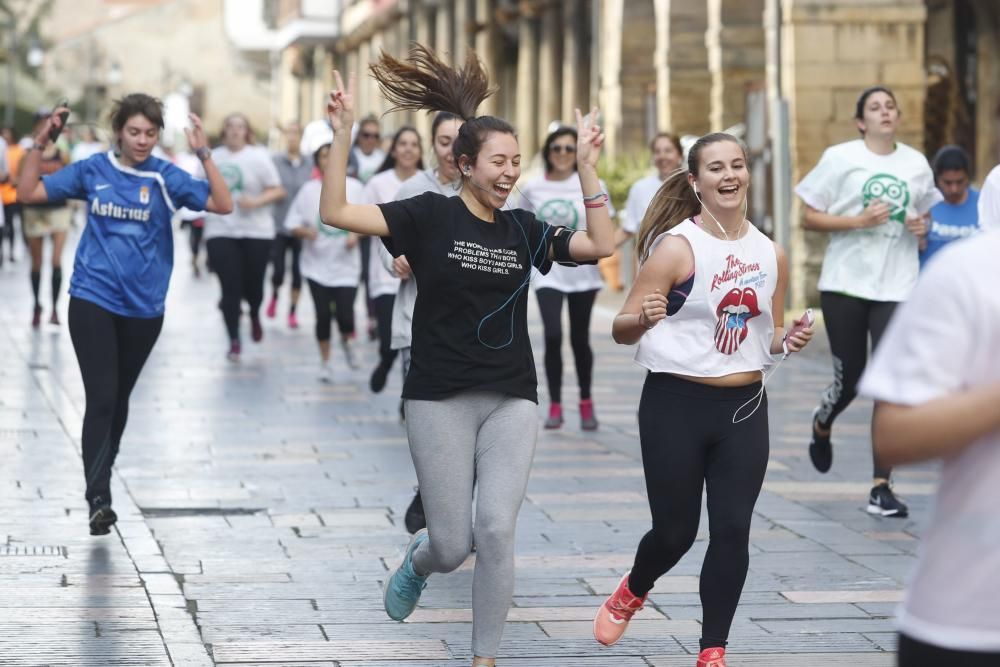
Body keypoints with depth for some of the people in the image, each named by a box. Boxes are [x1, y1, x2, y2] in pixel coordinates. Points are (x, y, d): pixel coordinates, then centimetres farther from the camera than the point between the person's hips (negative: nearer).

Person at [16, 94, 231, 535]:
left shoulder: (165, 177, -4)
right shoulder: (93, 170, -1)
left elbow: (223, 205, -15)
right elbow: (28, 194, 1)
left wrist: (204, 154, -23)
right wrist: (40, 145, -11)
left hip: (142, 308, 1)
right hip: (93, 301, -1)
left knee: (118, 399, 16)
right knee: (101, 397, -12)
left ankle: (102, 480, 34)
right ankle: (98, 499, -14)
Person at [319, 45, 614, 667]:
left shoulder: (523, 229, 6)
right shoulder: (430, 215, -6)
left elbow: (602, 245, -1)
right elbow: (336, 213, -14)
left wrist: (587, 167, -6)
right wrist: (343, 132, -22)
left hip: (512, 400, 3)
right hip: (441, 399, -2)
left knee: (497, 530, -12)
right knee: (452, 545, 0)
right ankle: (418, 560, 40)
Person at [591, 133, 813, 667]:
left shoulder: (771, 255, 6)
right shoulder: (676, 248, -10)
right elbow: (622, 330, -11)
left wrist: (789, 341, -3)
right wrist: (644, 318, -34)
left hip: (744, 407, 4)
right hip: (676, 405, -4)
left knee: (732, 530, 0)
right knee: (676, 530, 4)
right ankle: (633, 591, 37)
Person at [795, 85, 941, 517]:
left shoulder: (916, 164, 8)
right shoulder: (840, 158, -2)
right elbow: (810, 218, -3)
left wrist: (923, 227, -2)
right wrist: (859, 220, -16)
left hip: (897, 287, 2)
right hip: (845, 284, -2)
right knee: (849, 379, 5)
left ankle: (881, 487, -5)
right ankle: (822, 425, 42)